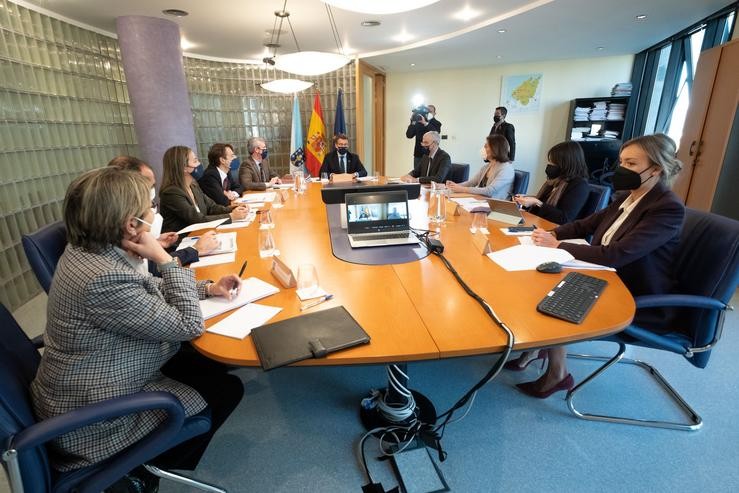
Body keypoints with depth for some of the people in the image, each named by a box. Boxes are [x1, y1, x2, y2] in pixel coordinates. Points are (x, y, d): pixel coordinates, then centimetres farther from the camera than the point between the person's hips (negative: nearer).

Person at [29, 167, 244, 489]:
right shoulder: (103, 278, -35)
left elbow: (149, 290, 10)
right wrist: (164, 258, -25)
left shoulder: (88, 250, -4)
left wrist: (207, 288, -1)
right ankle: (154, 470, 30)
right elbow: (189, 326, -27)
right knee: (226, 390, 3)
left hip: (89, 387, 9)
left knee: (213, 368, 17)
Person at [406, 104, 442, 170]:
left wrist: (425, 123, -27)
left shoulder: (436, 124, 2)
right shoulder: (418, 122, 6)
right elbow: (409, 135, -3)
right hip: (418, 155, 2)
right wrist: (413, 122, -15)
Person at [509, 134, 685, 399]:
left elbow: (615, 255, -31)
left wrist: (558, 245, -26)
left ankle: (557, 374, 2)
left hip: (636, 302, -8)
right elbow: (585, 224, 12)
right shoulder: (627, 196, 4)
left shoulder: (669, 209, -21)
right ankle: (533, 349, 7)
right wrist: (552, 233, -8)